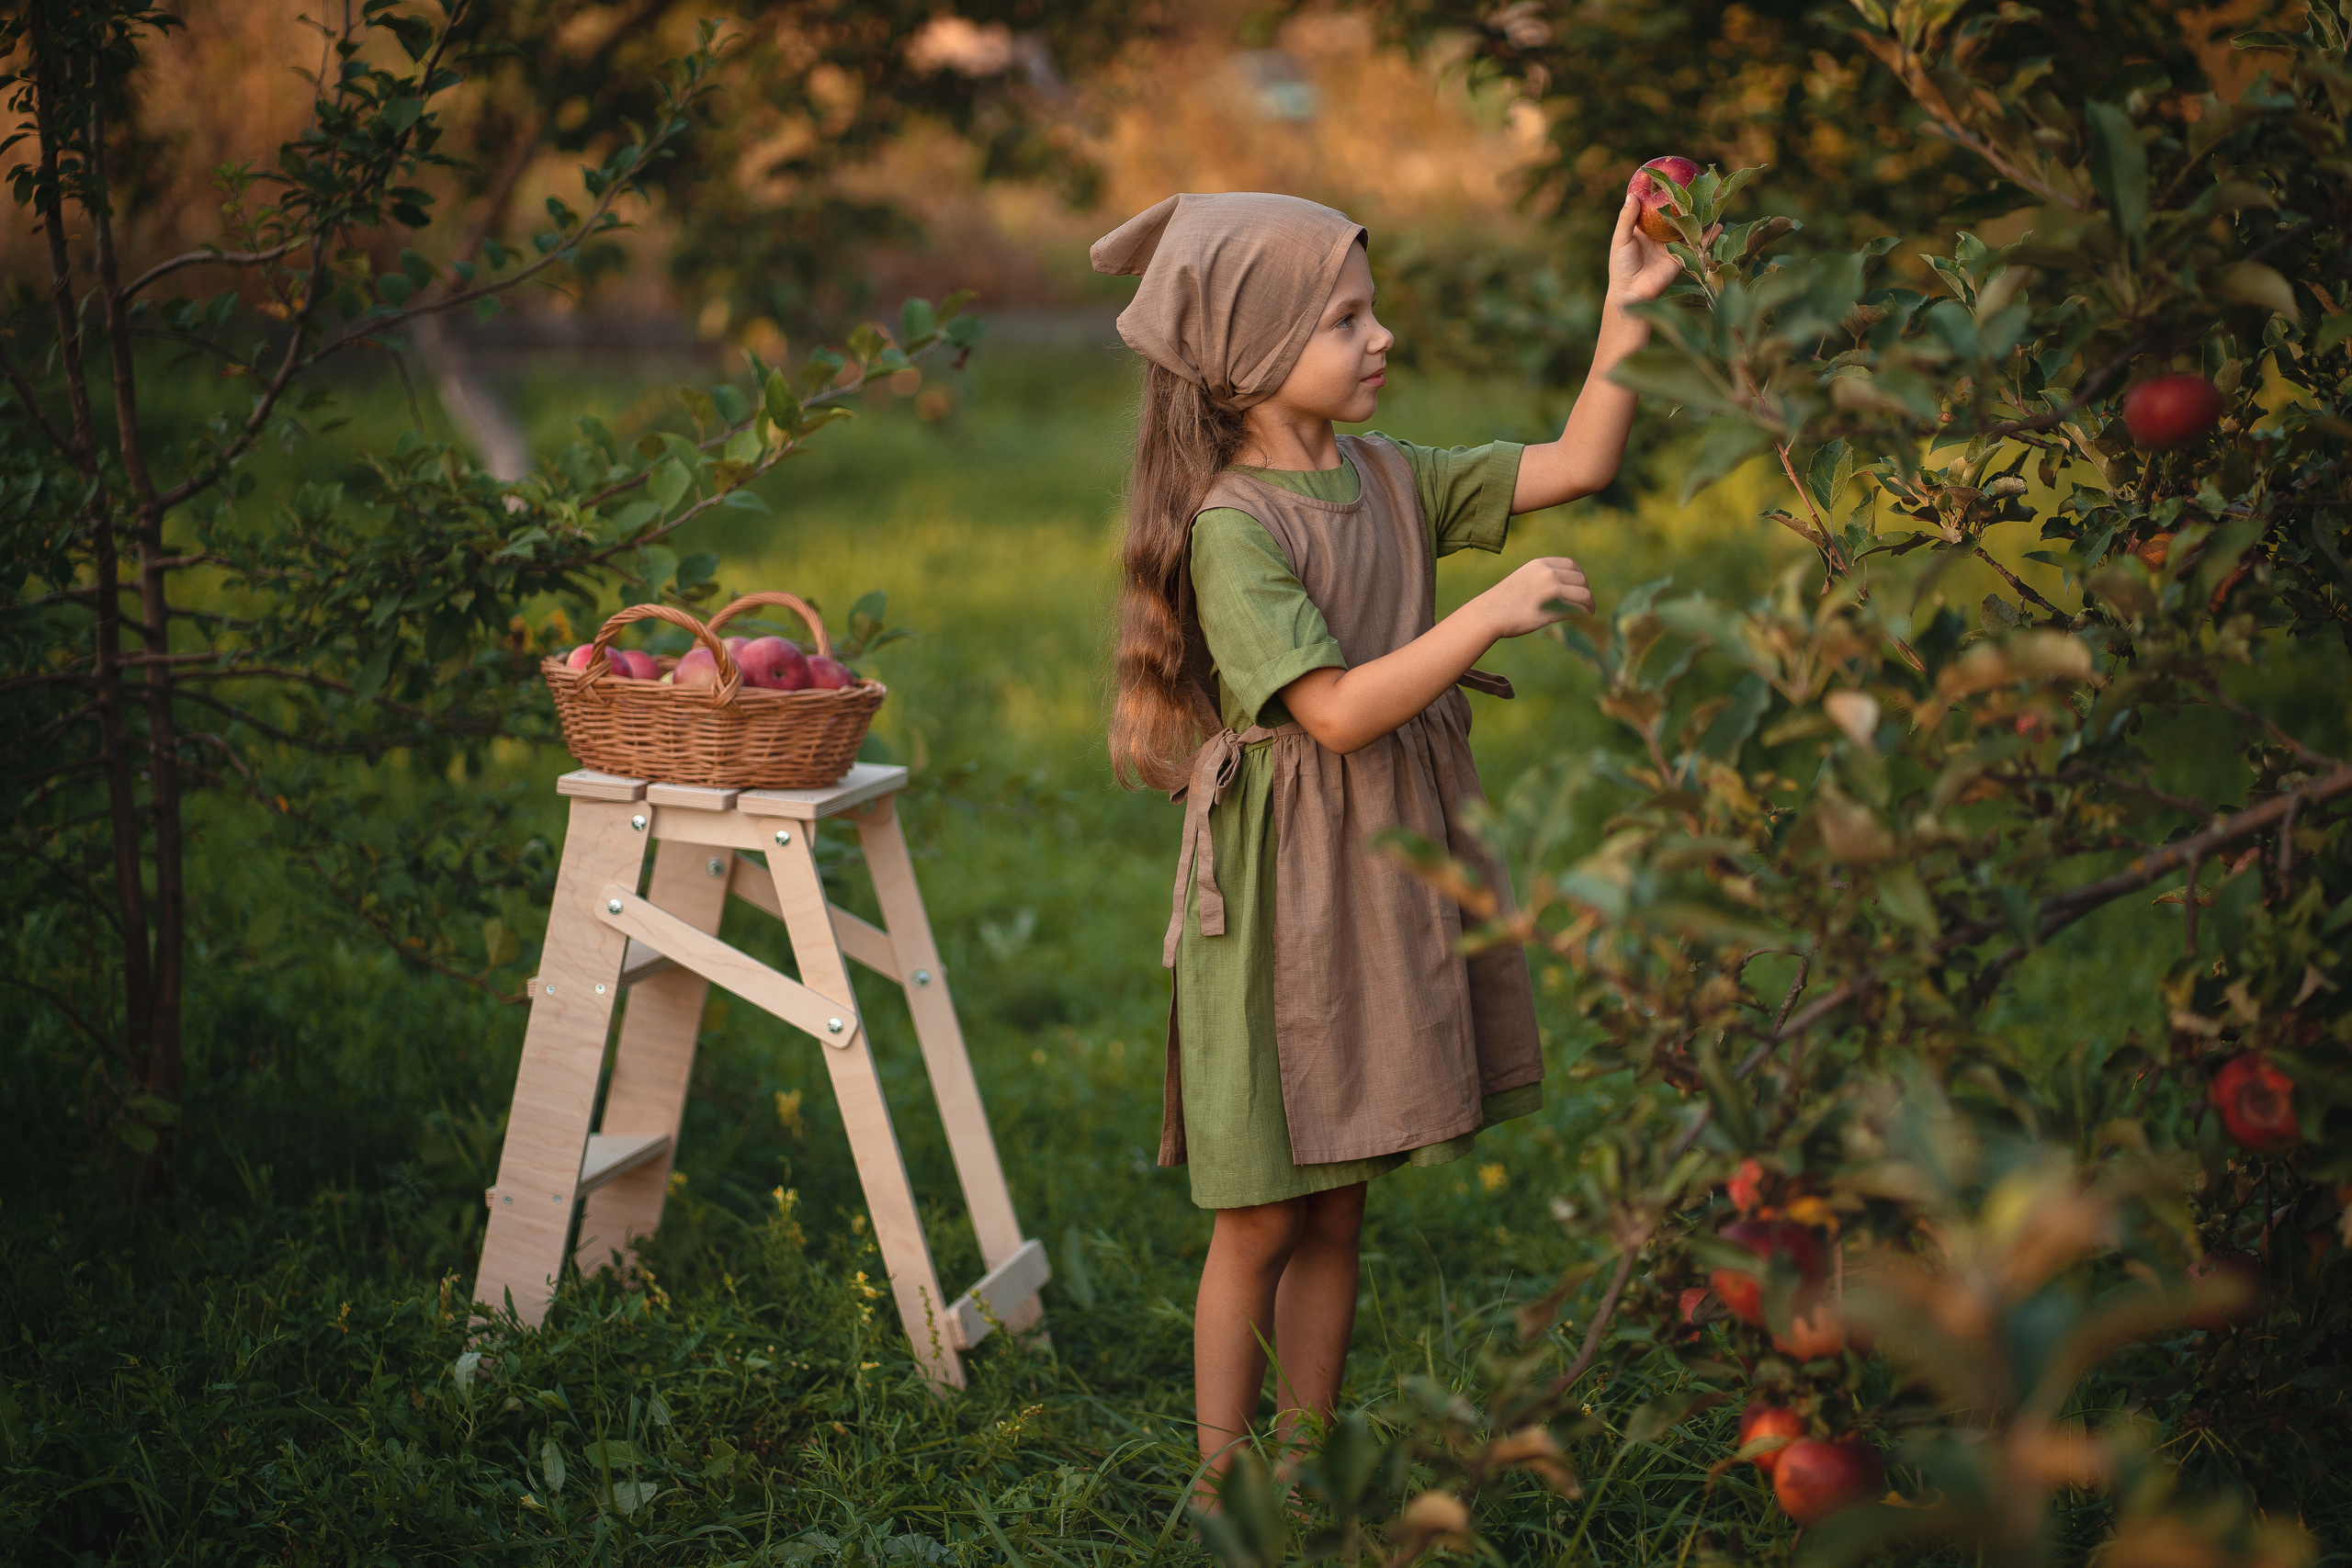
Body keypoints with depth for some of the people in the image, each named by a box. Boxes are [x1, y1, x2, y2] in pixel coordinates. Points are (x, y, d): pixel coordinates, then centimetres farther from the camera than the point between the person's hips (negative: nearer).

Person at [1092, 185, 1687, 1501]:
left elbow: (1577, 465, 6)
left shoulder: (1394, 482, 6)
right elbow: (1339, 710, -22)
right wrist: (1491, 616, -23)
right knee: (1261, 1221, 5)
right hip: (1282, 898, -7)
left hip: (1386, 887, 7)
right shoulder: (1233, 526, -16)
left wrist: (1628, 312, -2)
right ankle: (1224, 1492, 20)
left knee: (1338, 1210, 15)